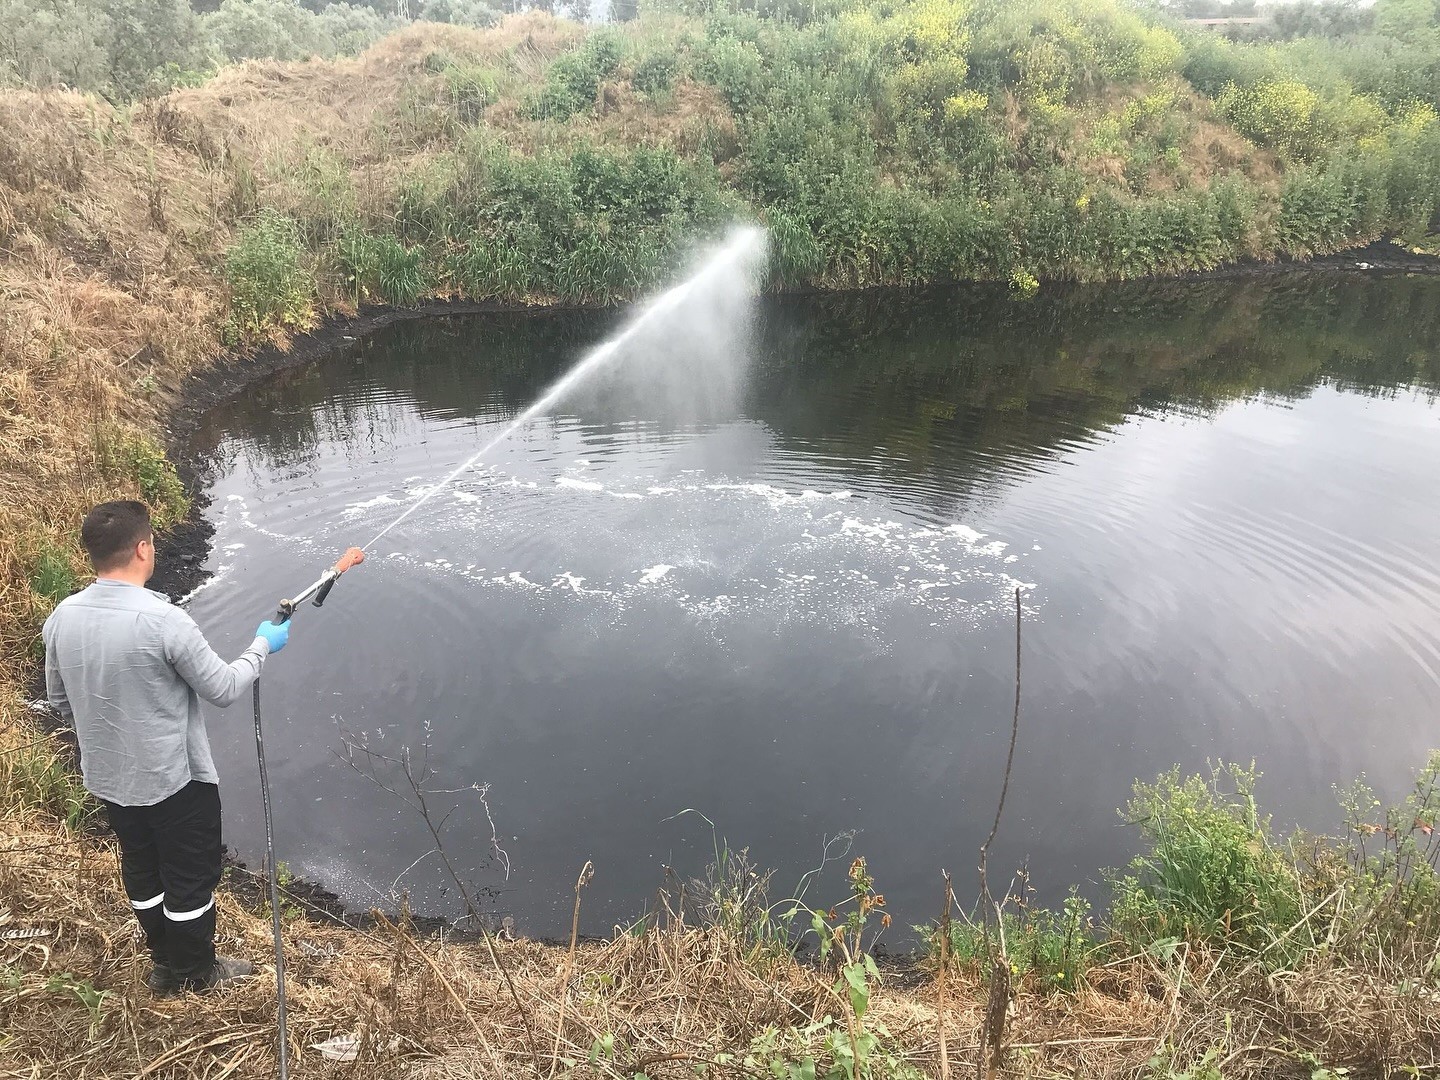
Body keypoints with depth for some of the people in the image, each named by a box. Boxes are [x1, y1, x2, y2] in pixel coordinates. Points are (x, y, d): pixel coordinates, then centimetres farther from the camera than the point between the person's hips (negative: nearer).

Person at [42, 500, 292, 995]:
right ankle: (197, 973, 32)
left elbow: (62, 703, 6)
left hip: (107, 779, 7)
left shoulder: (62, 618, -8)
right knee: (192, 877, 14)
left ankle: (165, 964, 42)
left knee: (142, 871, 24)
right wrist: (262, 645, -1)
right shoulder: (164, 621, -28)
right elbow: (223, 689, -17)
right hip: (175, 780, -6)